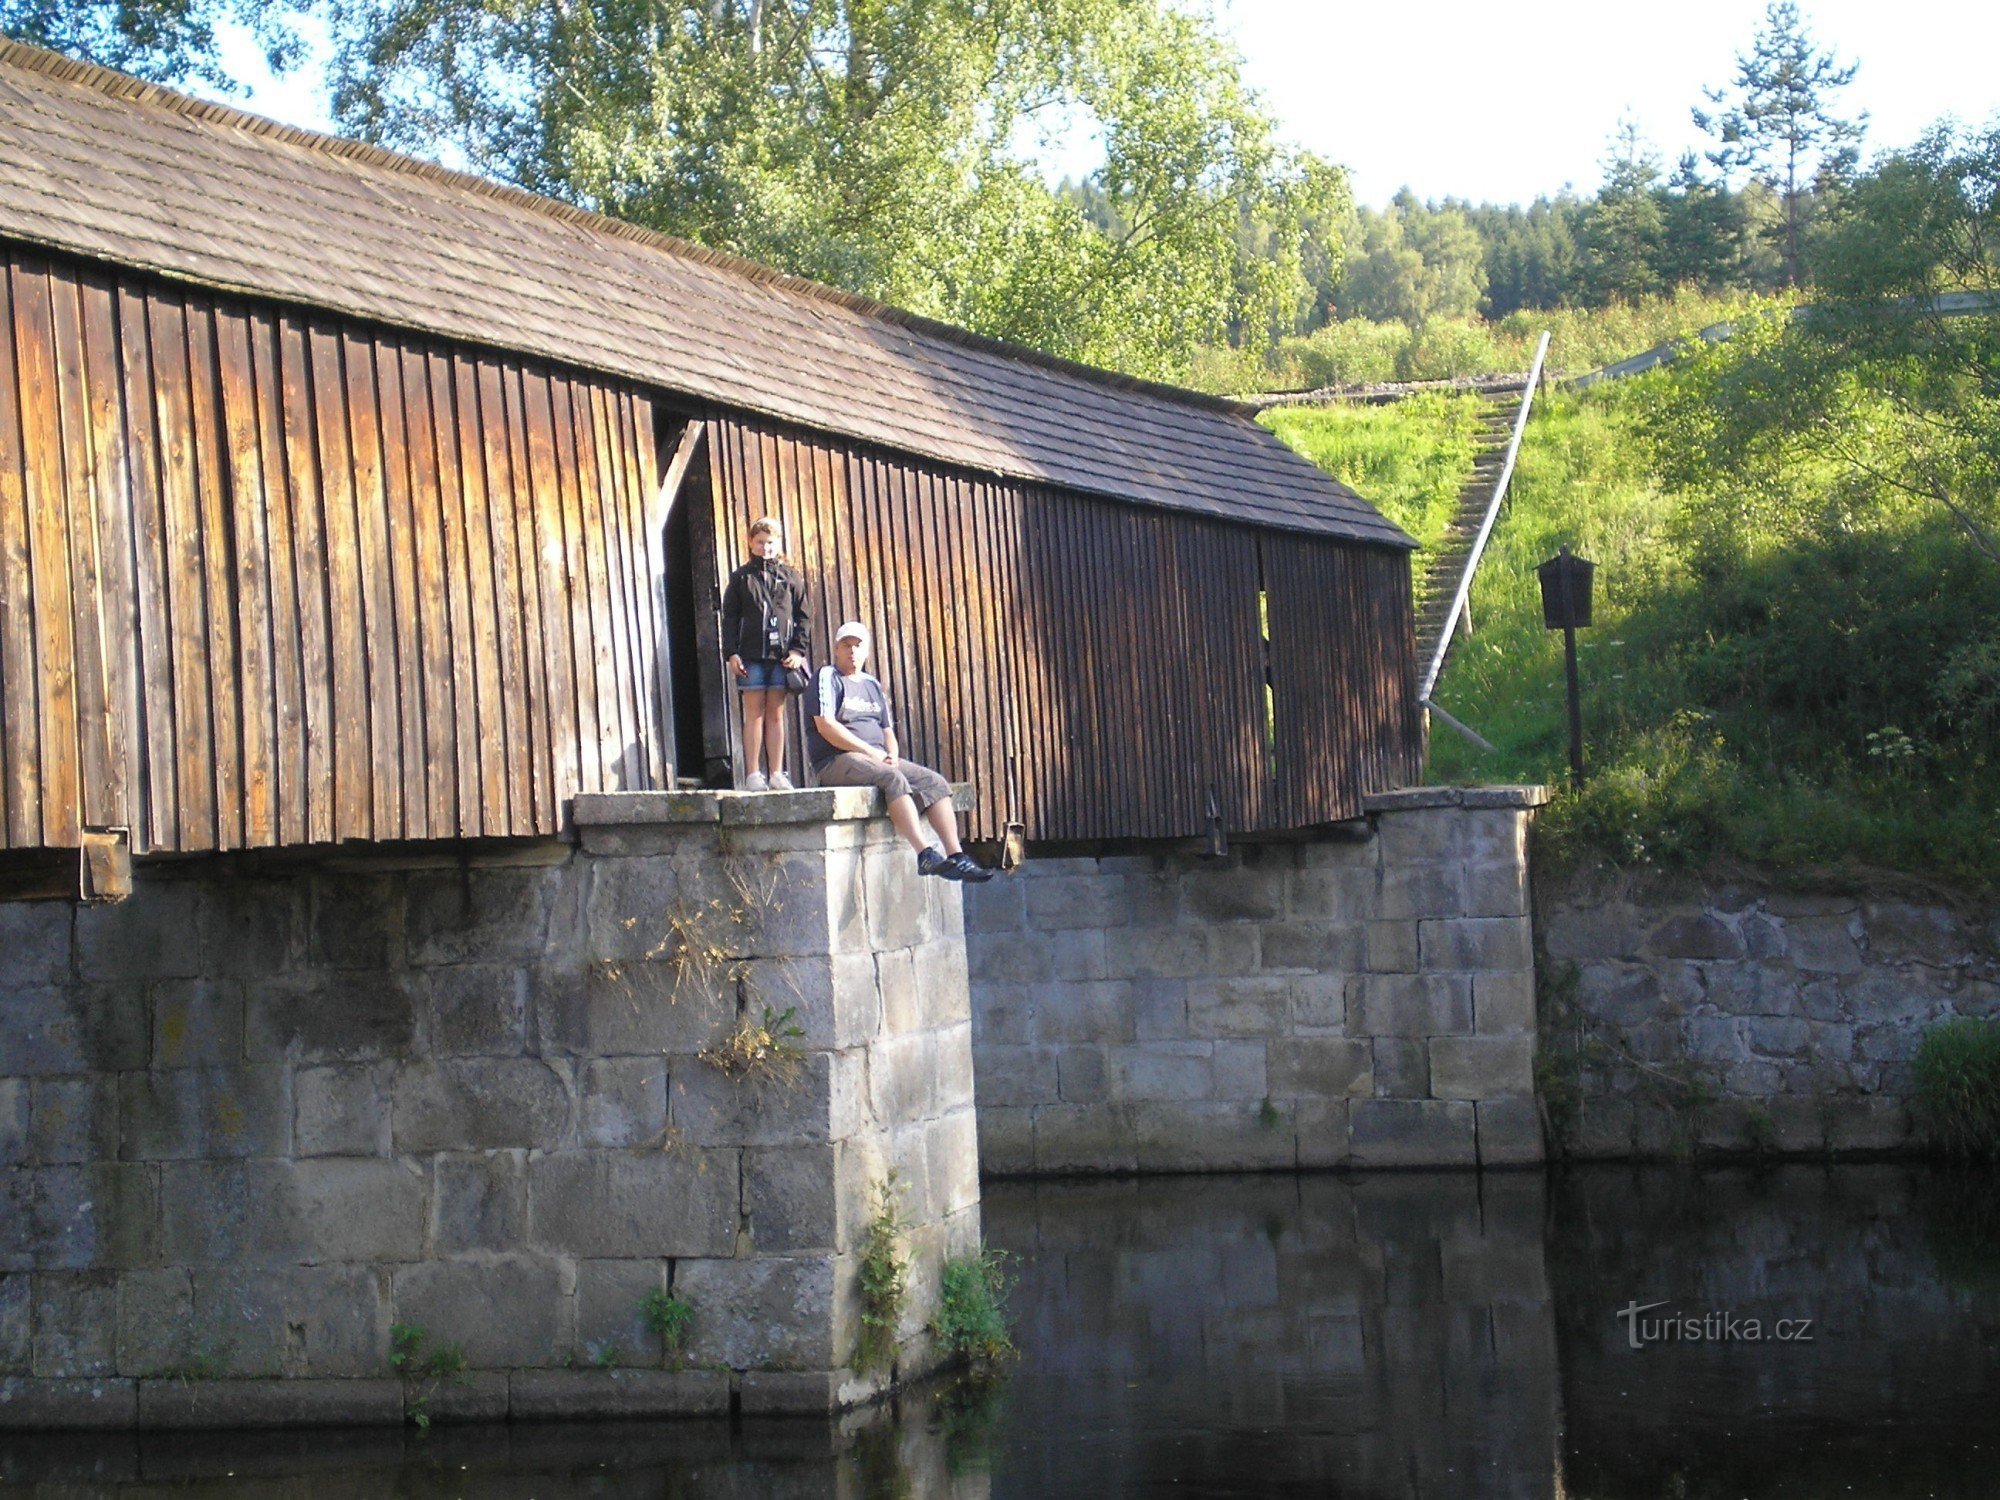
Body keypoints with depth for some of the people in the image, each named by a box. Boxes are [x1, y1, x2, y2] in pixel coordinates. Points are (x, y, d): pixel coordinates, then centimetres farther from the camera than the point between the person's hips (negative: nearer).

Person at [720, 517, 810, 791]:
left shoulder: (791, 577, 12)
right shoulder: (741, 577, 9)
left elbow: (802, 616, 10)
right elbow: (730, 617, 6)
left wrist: (798, 649, -1)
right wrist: (732, 652, -4)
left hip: (781, 655, 1)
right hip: (751, 655, -1)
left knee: (776, 713, 4)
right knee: (754, 713, -1)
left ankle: (776, 773, 6)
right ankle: (753, 775, -2)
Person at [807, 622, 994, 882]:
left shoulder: (872, 685, 24)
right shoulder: (827, 677, 1)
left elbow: (887, 730, 23)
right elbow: (825, 726, -12)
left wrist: (892, 755, -1)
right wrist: (870, 752, -15)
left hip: (878, 759, 8)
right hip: (836, 761, -8)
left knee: (935, 782, -10)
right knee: (894, 779, -34)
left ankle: (956, 856, -19)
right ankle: (925, 855, -45)